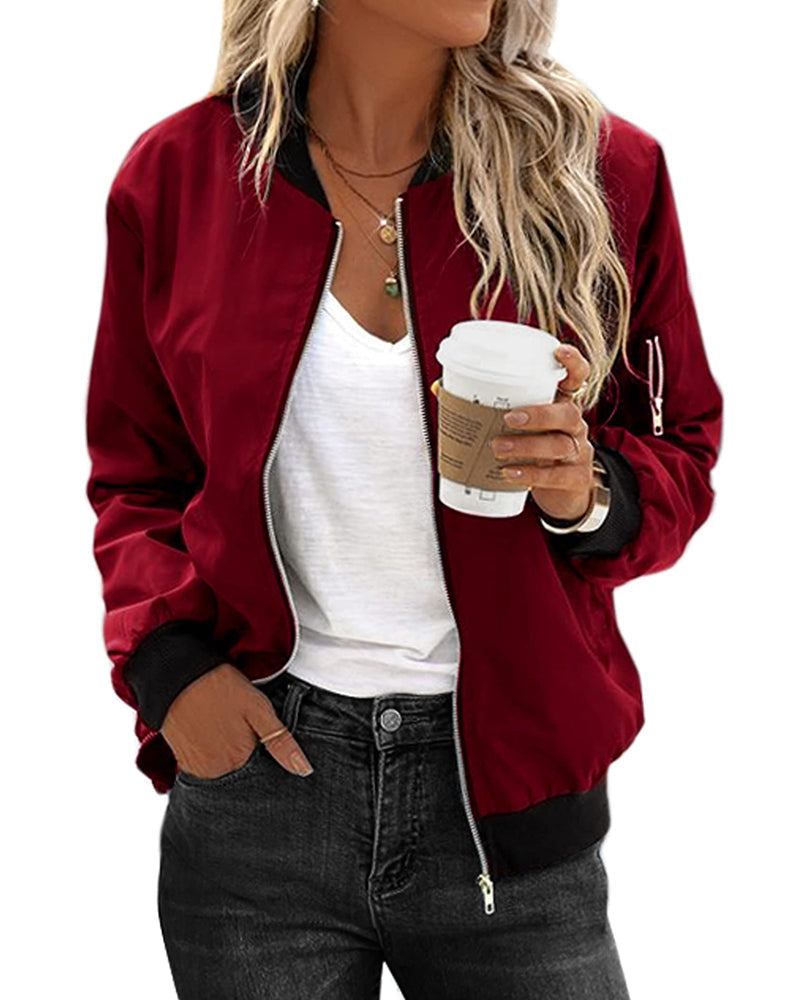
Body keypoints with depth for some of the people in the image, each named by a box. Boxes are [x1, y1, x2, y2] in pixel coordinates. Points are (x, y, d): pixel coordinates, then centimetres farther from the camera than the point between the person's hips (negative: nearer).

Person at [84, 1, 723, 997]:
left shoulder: (604, 168, -4)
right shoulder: (177, 174, -2)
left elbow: (681, 455, 6)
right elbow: (134, 474, 10)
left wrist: (593, 493, -16)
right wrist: (165, 658, -7)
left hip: (507, 786, 0)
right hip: (257, 768, 1)